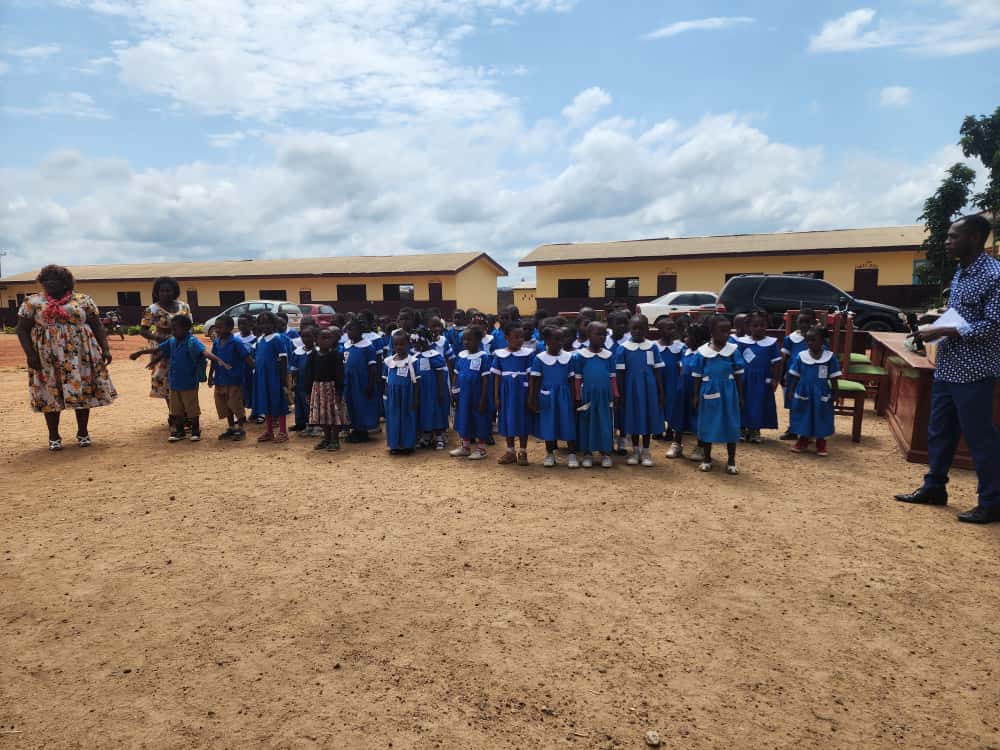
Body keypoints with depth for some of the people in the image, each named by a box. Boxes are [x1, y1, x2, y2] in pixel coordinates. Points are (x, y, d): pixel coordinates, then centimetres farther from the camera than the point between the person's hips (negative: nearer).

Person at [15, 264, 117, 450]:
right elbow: (22, 330, 2)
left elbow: (97, 326, 3)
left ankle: (83, 432, 19)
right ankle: (53, 436, 16)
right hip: (48, 358, 0)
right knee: (51, 395, 5)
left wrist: (105, 349, -7)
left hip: (81, 356, 0)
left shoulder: (83, 300, 4)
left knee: (83, 392, 5)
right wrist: (30, 353, -10)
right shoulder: (32, 302, 3)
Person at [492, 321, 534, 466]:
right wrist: (496, 396, 3)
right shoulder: (499, 354, 0)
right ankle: (510, 452, 23)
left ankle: (522, 452, 16)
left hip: (523, 391, -2)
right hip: (506, 392, 2)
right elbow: (497, 377, 4)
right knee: (508, 420, 10)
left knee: (523, 420, 4)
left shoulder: (529, 353, -5)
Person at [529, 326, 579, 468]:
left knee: (568, 423, 0)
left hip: (564, 395, 1)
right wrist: (532, 399, -6)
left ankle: (572, 455, 11)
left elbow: (572, 380, 4)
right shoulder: (539, 358, -6)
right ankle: (550, 454, 24)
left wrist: (574, 398, 3)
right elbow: (535, 381, -3)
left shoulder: (569, 357, -1)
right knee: (549, 424, 9)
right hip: (547, 396, -1)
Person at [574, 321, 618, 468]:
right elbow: (578, 378, -1)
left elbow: (612, 377, 7)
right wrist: (578, 397, -4)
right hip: (587, 395, -2)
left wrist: (615, 395, 1)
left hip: (605, 395, 2)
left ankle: (605, 453, 16)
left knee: (605, 424, 6)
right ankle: (587, 454, 17)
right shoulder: (581, 355, -4)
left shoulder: (608, 355, 3)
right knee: (587, 424, 6)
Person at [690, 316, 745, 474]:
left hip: (728, 392, 0)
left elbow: (738, 375, 3)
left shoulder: (733, 350, -3)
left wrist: (740, 396, 3)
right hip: (709, 392, 0)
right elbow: (697, 376, 3)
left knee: (731, 425, 5)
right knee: (707, 425, 10)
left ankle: (731, 462, 19)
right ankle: (706, 459, 25)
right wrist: (696, 396, 2)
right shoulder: (702, 352, -4)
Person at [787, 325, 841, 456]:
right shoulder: (801, 356, -4)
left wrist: (834, 394, -2)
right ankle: (803, 440, 27)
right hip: (803, 393, 1)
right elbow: (795, 376, 3)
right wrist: (791, 392, 1)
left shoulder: (830, 357, -7)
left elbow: (834, 378, -1)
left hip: (821, 395, -1)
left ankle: (821, 443, 24)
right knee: (803, 417, 11)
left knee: (820, 418, 9)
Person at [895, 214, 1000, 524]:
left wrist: (943, 332, -20)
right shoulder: (960, 273, 12)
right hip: (947, 368, 9)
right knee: (939, 432, 16)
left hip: (974, 371, -9)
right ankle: (934, 488, 28)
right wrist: (936, 325, 3)